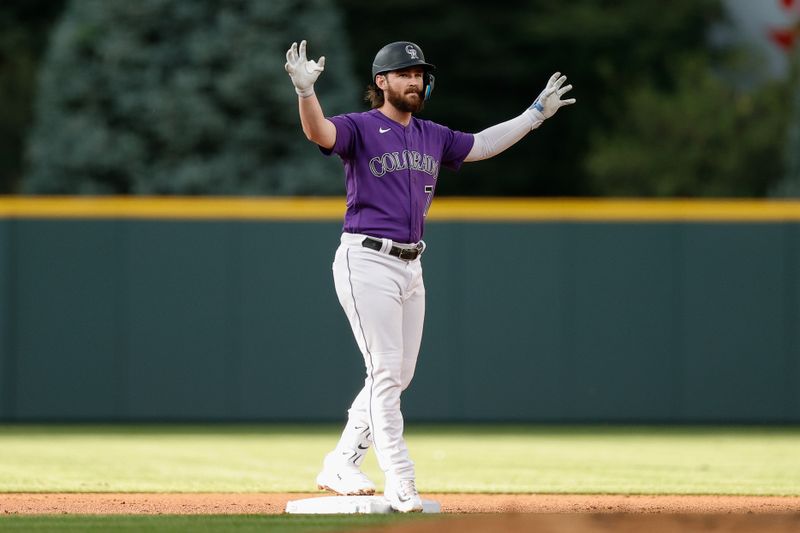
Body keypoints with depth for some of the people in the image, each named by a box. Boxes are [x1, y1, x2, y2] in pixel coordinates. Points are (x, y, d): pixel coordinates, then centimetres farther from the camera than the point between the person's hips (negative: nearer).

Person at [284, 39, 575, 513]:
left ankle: (342, 465, 21)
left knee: (397, 377, 11)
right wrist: (305, 90, -46)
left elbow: (482, 145, 29)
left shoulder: (433, 137, 15)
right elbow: (319, 132, -26)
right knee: (385, 373, -9)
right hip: (367, 261, -8)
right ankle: (401, 485, -7)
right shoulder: (359, 128, -7)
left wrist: (536, 113, 30)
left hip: (411, 266, 8)